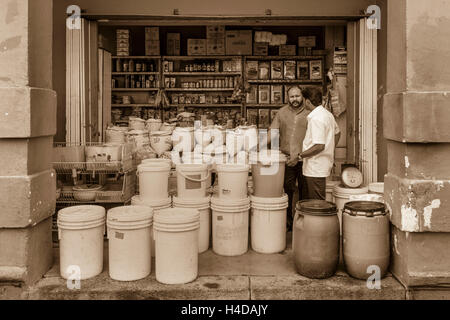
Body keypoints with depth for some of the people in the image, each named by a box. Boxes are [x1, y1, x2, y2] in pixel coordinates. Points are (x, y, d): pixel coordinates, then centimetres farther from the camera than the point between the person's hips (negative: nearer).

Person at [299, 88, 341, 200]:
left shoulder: (316, 118, -20)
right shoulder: (328, 114, 11)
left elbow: (319, 146, -26)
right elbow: (337, 133, 26)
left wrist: (299, 156, -18)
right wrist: (330, 151, 27)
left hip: (315, 169, -10)